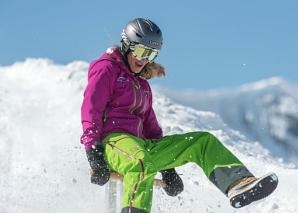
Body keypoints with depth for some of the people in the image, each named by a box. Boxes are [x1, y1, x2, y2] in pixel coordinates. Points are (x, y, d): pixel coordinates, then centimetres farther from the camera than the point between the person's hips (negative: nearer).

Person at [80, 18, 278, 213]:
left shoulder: (142, 84, 28)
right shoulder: (106, 69, 4)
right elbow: (90, 111, -7)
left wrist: (167, 166, 20)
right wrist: (94, 157, -19)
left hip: (141, 145, 8)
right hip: (113, 140, -8)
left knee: (203, 141, -3)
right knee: (142, 163, -43)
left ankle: (238, 183, -24)